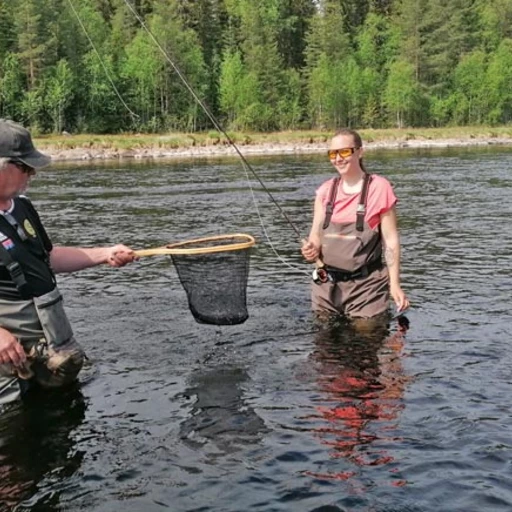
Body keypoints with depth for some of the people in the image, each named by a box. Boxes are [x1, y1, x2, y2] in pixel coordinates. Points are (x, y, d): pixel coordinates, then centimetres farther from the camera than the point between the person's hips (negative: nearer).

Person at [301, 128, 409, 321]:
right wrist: (312, 249, -12)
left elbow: (390, 239, -5)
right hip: (326, 285, 4)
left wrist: (394, 284, -11)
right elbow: (316, 234, 11)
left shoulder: (379, 187, -5)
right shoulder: (325, 190, 7)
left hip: (366, 285, -4)